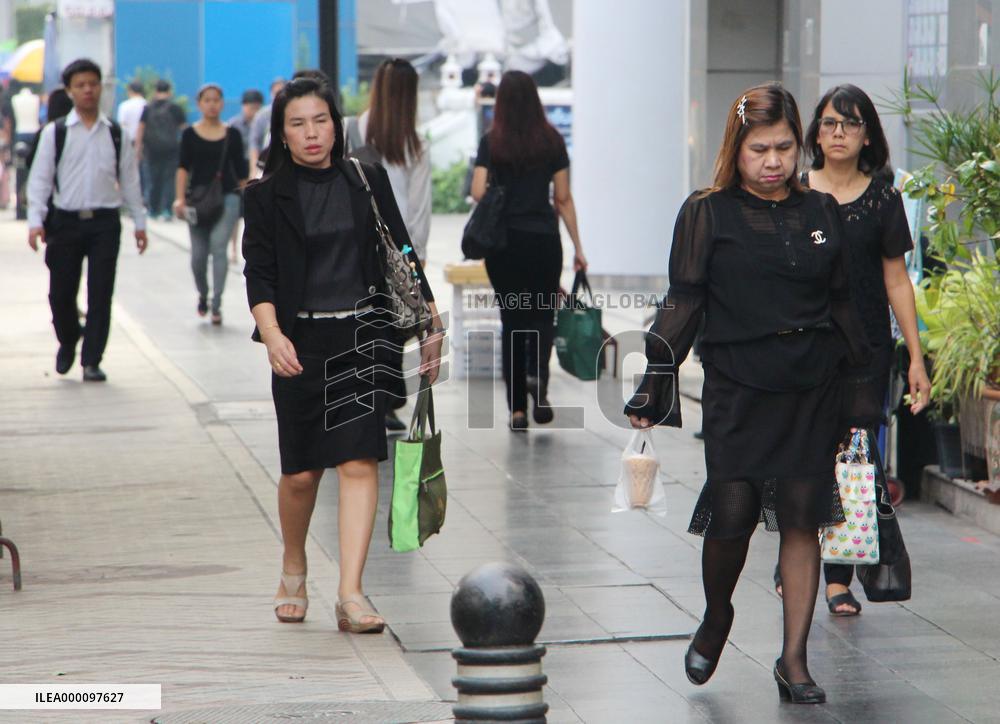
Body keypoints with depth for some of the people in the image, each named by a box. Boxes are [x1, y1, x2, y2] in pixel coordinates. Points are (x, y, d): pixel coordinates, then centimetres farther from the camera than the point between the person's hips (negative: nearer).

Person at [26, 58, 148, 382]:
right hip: (66, 221, -1)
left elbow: (129, 180, 12)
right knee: (61, 292, 4)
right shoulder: (55, 133, 1)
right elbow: (39, 179, 0)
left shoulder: (116, 135, 7)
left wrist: (139, 222, 12)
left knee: (101, 294, -2)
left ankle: (92, 361, 5)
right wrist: (35, 221, -10)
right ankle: (68, 342, 31)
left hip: (105, 222, 1)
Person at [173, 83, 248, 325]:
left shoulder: (232, 135, 6)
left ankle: (216, 305, -14)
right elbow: (183, 167, -1)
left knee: (218, 246, -15)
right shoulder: (190, 134, 4)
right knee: (199, 254, 4)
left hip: (227, 197, -1)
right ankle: (203, 294, 32)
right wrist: (180, 198, -11)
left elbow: (241, 171, 10)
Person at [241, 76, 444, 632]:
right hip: (301, 345, -1)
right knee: (301, 473, 4)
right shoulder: (267, 196, 2)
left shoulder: (367, 183, 7)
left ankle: (351, 595, -13)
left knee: (359, 463, -10)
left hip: (365, 337, 1)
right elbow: (258, 273, -5)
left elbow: (400, 255, 12)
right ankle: (293, 571, 32)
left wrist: (430, 325, 9)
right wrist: (271, 333, -21)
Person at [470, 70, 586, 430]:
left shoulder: (491, 143, -2)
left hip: (503, 240, 0)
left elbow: (478, 192, -10)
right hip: (544, 238, 0)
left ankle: (517, 407, 8)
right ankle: (539, 378, -18)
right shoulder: (552, 141, 0)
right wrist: (578, 246, 7)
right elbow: (563, 198, 1)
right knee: (543, 314, 11)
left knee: (512, 319, 9)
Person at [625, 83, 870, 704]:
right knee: (732, 517, -8)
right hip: (737, 390, -2)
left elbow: (843, 304, 16)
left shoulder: (821, 212, 10)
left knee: (802, 519, 0)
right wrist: (655, 384, -7)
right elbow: (684, 303, -1)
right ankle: (717, 618, 22)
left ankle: (794, 661, 6)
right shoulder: (708, 213, 1)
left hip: (813, 392, 3)